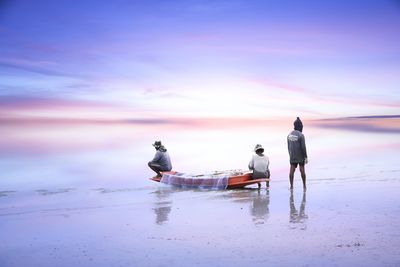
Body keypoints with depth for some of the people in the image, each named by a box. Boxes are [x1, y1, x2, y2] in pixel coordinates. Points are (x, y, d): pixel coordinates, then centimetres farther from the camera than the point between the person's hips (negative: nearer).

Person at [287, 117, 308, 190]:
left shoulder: (289, 135, 5)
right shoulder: (301, 135, -15)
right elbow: (303, 147, -17)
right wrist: (306, 157, -11)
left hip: (292, 156, 4)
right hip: (300, 156, -4)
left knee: (292, 170, 0)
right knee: (302, 170, 5)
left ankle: (291, 186, -4)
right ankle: (304, 186, 14)